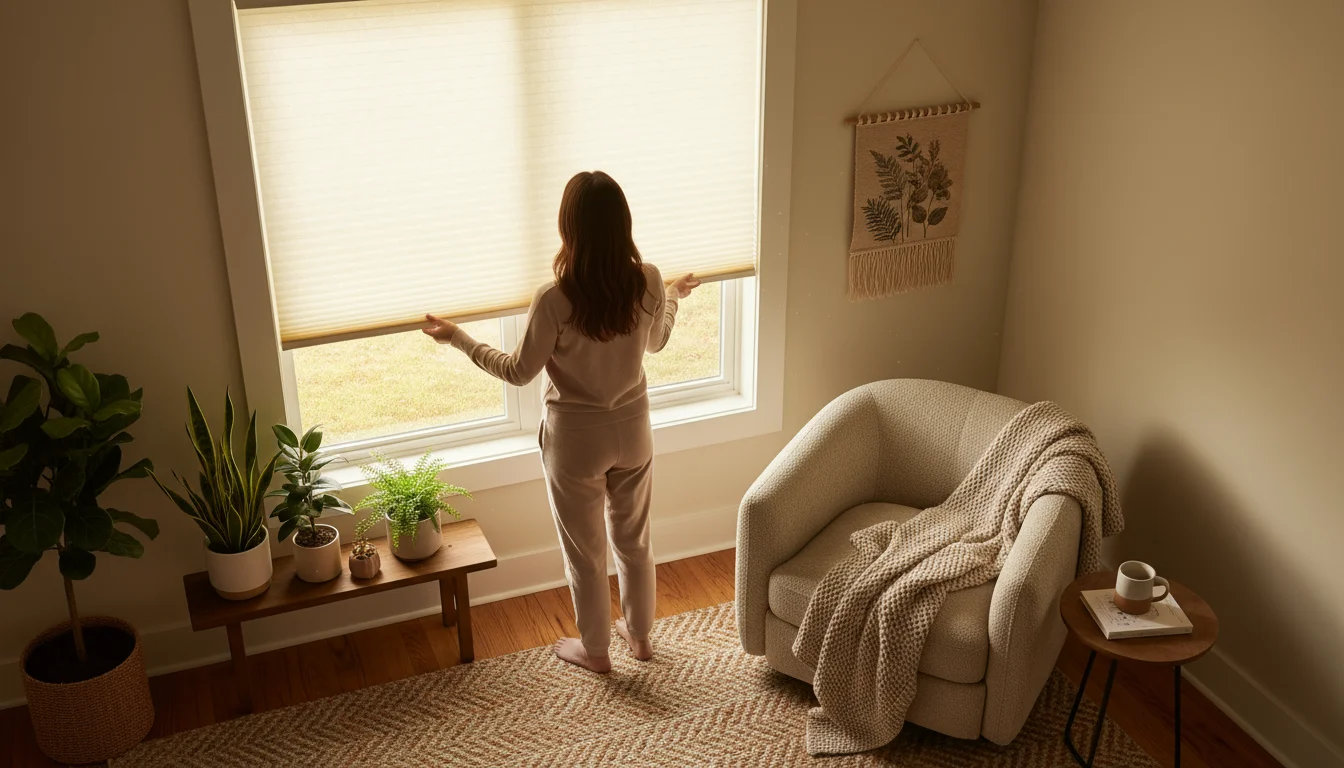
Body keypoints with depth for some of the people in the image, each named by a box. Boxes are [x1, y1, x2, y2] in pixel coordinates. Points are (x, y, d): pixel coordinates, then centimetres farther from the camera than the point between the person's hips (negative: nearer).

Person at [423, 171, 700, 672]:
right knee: (633, 540, 24)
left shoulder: (555, 299, -26)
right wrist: (674, 297, 26)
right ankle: (640, 634, 43)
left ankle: (595, 650, 36)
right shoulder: (648, 282, -14)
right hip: (633, 429, 4)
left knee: (585, 553, 17)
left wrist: (459, 339, 0)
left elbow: (518, 372, -13)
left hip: (576, 440, -4)